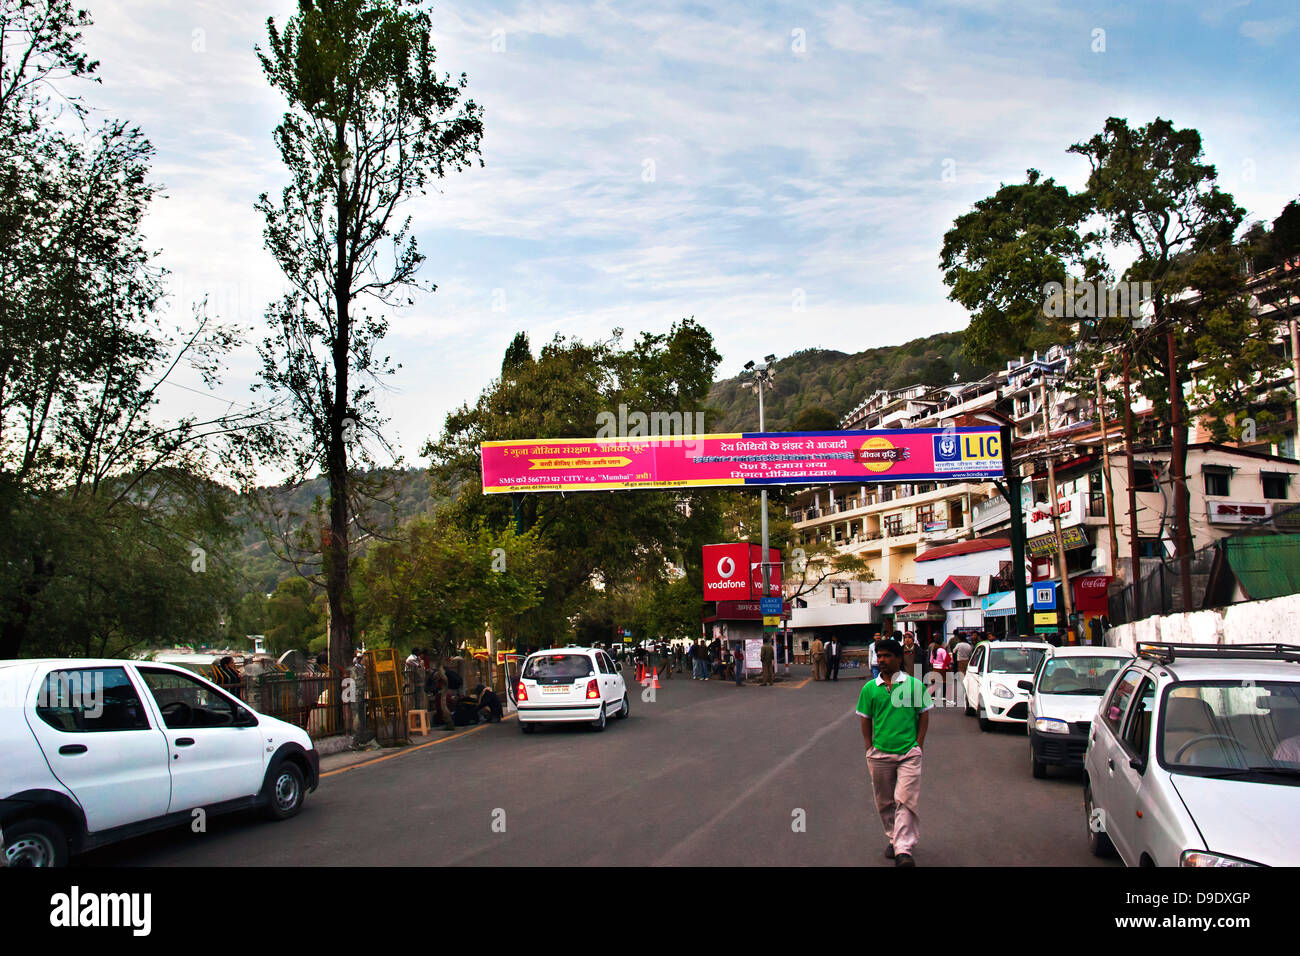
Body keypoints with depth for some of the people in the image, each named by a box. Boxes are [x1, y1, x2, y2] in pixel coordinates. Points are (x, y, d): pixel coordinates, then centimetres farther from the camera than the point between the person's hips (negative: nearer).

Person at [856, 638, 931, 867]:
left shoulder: (914, 685, -1)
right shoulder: (869, 688, 3)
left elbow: (924, 716, 5)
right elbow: (866, 720, 9)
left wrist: (918, 746, -1)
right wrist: (869, 749, 3)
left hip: (909, 753, -2)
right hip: (879, 754, 2)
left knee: (905, 800, -10)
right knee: (884, 801, 11)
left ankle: (904, 850, -13)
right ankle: (894, 839, 28)